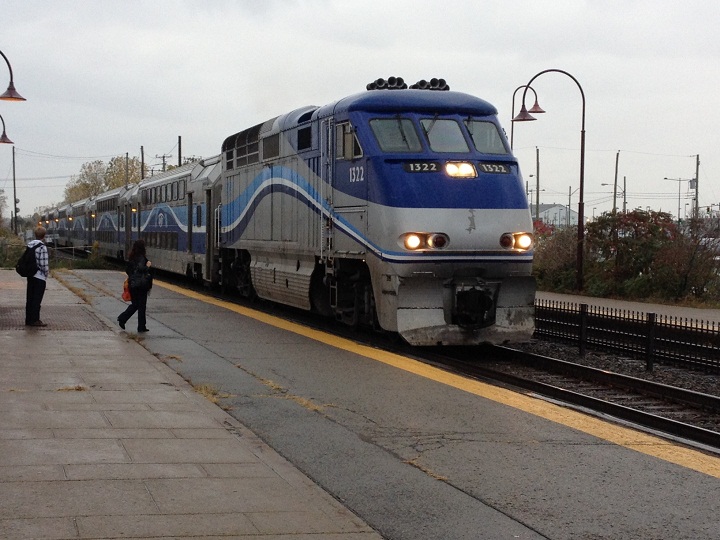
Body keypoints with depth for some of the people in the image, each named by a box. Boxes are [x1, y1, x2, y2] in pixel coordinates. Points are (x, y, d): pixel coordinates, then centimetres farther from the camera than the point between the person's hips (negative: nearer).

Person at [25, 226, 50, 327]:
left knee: (30, 298, 13)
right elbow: (44, 264, -20)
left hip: (30, 276, 7)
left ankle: (28, 319, 18)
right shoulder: (42, 247, -17)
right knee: (37, 299, -1)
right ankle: (34, 320, 2)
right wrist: (46, 273, -1)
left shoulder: (29, 245, 5)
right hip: (40, 277, -7)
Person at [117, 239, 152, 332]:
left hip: (132, 284, 7)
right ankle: (141, 327, 8)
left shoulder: (131, 257, 8)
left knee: (134, 304, 18)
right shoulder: (141, 258, -15)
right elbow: (141, 268, -27)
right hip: (141, 285, -7)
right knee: (142, 305, 3)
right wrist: (148, 266, -10)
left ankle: (122, 319, 5)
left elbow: (127, 270, 13)